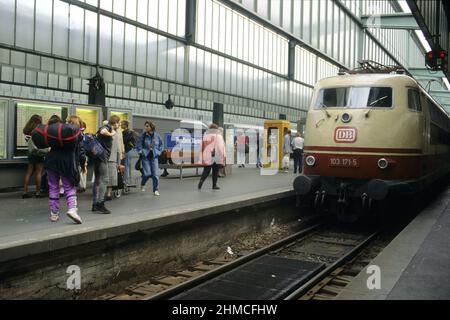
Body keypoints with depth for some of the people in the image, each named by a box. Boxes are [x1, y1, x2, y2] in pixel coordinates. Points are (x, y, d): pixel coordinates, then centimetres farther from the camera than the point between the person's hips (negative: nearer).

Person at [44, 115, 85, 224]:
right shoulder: (78, 135, 6)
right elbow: (81, 152, 2)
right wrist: (83, 164, 9)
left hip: (52, 160, 3)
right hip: (67, 163, -2)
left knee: (53, 187, 11)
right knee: (70, 188, 4)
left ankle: (54, 214, 14)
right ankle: (72, 209, -19)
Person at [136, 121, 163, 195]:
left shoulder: (157, 135, 1)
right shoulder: (143, 135, -3)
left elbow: (161, 145, 14)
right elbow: (138, 144, 6)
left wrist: (158, 152, 4)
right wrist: (140, 151, -3)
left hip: (154, 156, 2)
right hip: (145, 156, -1)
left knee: (156, 174, -5)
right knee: (147, 173, -8)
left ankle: (155, 190, 7)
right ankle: (142, 184, 23)